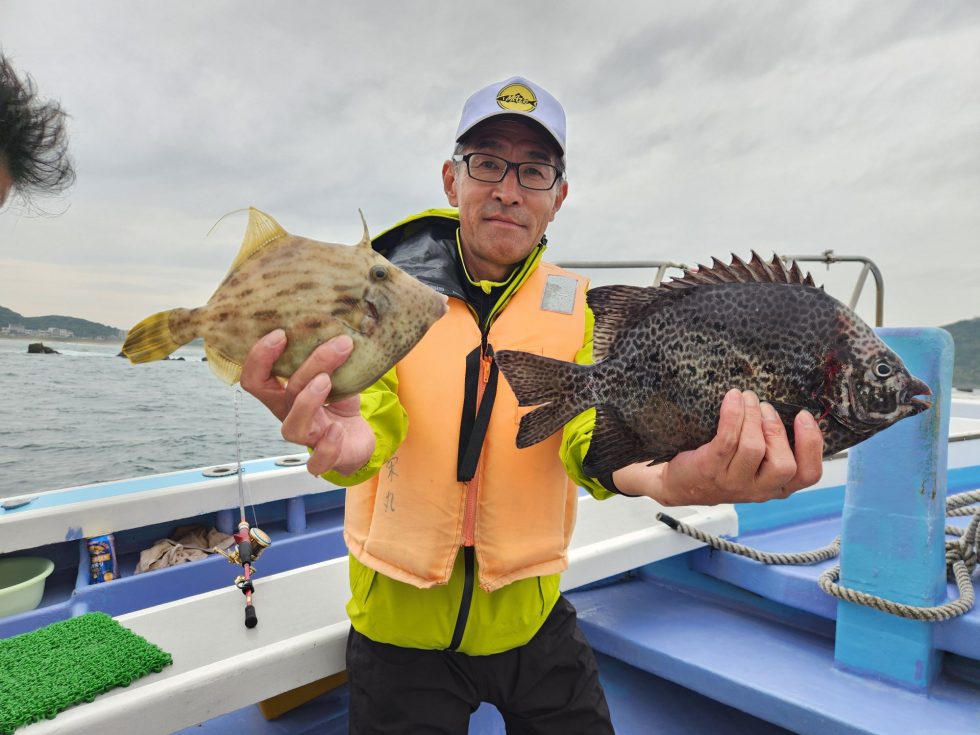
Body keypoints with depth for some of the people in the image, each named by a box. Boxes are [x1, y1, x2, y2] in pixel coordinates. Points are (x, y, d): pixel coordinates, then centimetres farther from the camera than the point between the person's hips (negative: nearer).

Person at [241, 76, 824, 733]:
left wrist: (665, 477, -44)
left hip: (531, 618, 2)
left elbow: (591, 427, -21)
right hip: (399, 623, -1)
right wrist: (349, 440, -51)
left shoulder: (580, 310, -5)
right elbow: (367, 396, -25)